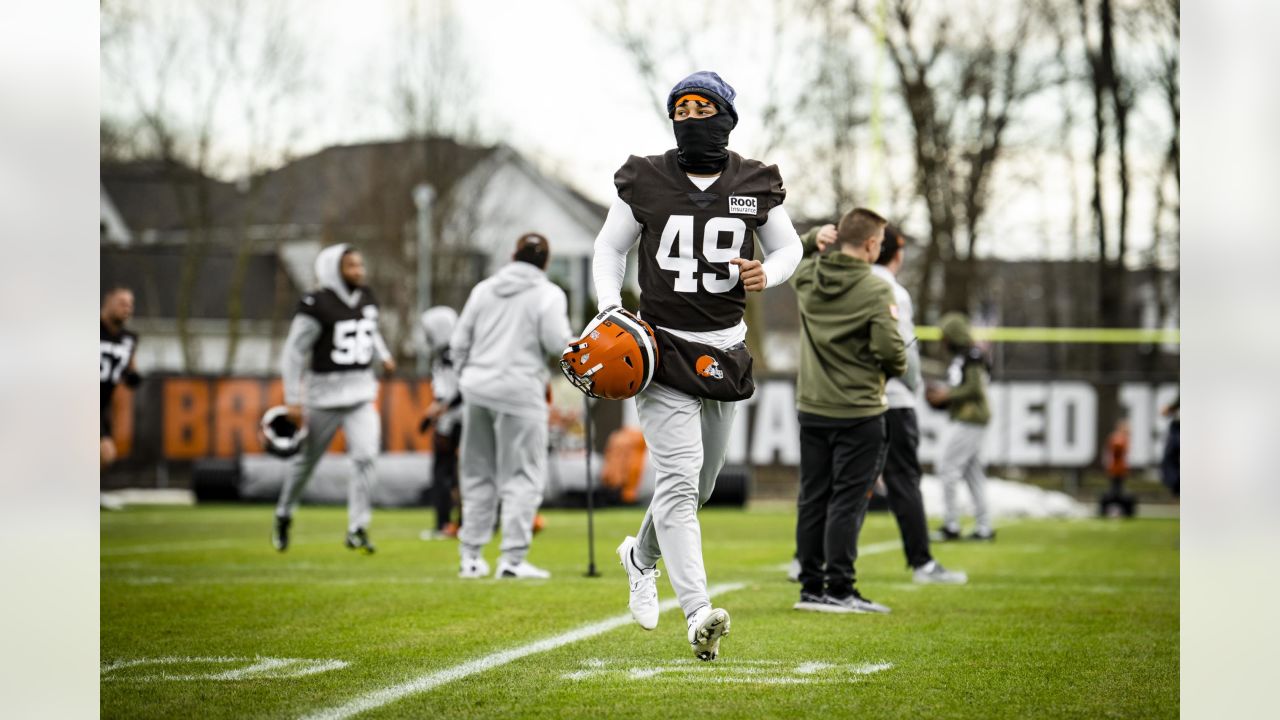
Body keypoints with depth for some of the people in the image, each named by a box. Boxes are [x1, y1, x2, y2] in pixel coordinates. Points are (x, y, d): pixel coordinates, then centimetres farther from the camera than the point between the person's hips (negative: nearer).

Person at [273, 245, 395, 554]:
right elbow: (294, 352, -12)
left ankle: (358, 528, -5)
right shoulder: (318, 305, -15)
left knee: (365, 458, -12)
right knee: (306, 461, 11)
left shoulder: (367, 299, 5)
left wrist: (383, 356, 9)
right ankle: (284, 516, 34)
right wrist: (293, 400, -12)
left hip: (361, 393, 4)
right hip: (324, 395, -4)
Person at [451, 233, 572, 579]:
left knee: (478, 475, 14)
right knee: (523, 477, -1)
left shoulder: (484, 289, 12)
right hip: (520, 393, -5)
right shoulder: (548, 294, -2)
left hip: (477, 390, 5)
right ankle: (513, 558, -8)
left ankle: (470, 556, 16)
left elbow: (459, 343, 11)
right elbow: (557, 343, -12)